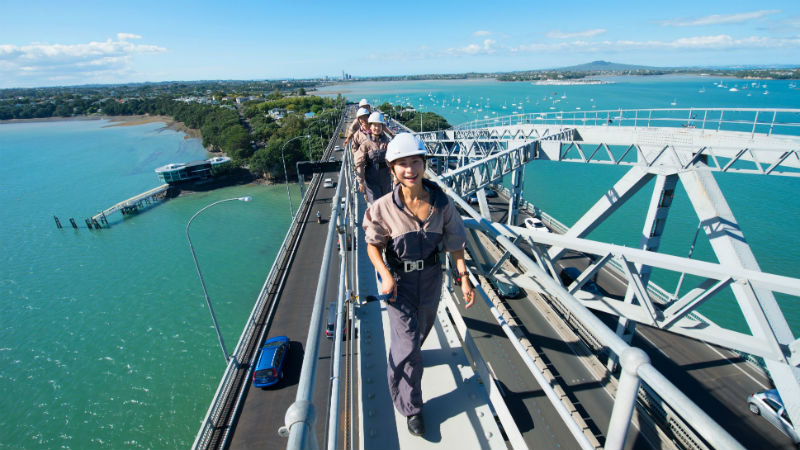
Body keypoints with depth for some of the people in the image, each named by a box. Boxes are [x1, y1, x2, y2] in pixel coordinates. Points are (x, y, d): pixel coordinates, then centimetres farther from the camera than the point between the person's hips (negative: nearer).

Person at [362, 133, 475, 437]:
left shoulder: (441, 203, -13)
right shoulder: (384, 207, -19)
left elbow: (454, 243, -4)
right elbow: (373, 245, -8)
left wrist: (464, 278, -9)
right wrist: (385, 274, -24)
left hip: (431, 278, 3)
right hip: (399, 281, -3)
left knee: (422, 330, 25)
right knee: (408, 346, -1)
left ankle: (402, 355, 62)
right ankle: (411, 408, 24)